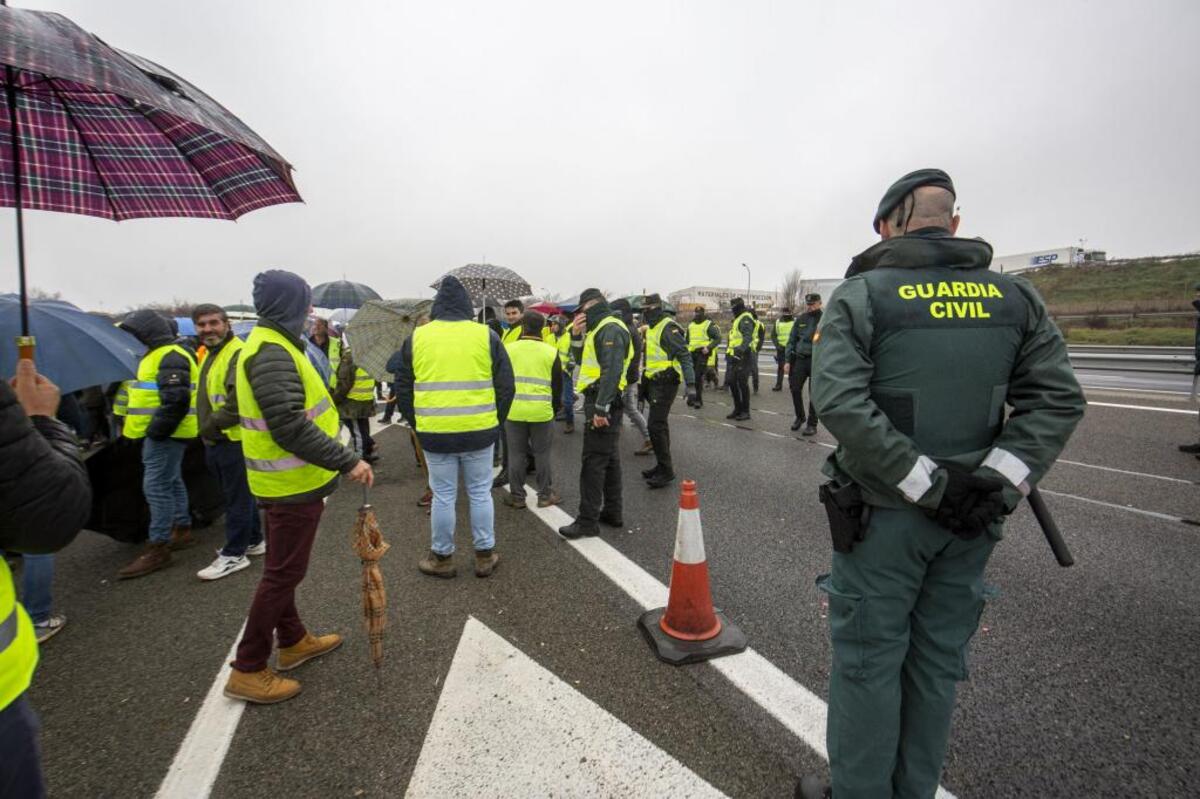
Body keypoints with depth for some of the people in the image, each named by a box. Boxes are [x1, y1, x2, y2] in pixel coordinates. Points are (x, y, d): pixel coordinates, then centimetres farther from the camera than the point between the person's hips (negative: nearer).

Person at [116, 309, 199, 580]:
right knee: (172, 482, 17)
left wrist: (157, 430, -20)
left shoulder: (170, 357, -16)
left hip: (165, 435, -11)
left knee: (156, 486, -9)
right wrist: (154, 430, 18)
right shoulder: (157, 355, 19)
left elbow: (176, 399, -26)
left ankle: (158, 548, -3)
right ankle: (182, 530, 29)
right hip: (162, 433, 11)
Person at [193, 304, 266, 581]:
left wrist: (212, 425, -16)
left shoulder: (238, 354, -16)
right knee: (241, 494, 18)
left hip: (234, 440, -10)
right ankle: (253, 540, 31)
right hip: (216, 441, 10)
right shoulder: (210, 354, 17)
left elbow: (238, 402, -25)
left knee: (237, 497, 0)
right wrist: (207, 431, 16)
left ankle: (234, 554, 10)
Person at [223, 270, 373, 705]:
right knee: (284, 572, 2)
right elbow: (291, 428, -30)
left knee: (282, 566, 21)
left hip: (284, 480, 11)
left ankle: (293, 640, 38)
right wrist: (347, 461, -26)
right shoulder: (272, 353, -23)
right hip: (293, 484, -11)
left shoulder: (267, 344, 11)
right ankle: (248, 670, 17)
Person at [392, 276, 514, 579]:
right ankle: (485, 555, 23)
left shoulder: (416, 338, 2)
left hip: (435, 434, 0)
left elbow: (402, 389, 7)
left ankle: (442, 558, 25)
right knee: (480, 493, 12)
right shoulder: (486, 336, 0)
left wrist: (417, 424, 18)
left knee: (443, 496, 11)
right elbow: (506, 386, 1)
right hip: (479, 432, 0)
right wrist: (495, 422, 12)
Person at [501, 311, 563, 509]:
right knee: (542, 454, 11)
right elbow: (557, 385, 5)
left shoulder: (508, 349, 0)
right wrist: (555, 408, 19)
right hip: (542, 411, 0)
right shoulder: (551, 352, -2)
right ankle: (545, 495, 19)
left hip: (514, 410, 1)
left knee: (516, 454, 10)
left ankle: (517, 496, 19)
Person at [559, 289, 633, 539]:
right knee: (609, 459, 15)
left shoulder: (610, 329, -14)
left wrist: (601, 407, -29)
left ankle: (588, 521, 0)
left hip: (602, 402, -11)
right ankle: (612, 512, 24)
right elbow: (586, 361, 22)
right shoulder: (602, 329, 20)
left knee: (593, 461, -7)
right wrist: (580, 335, 11)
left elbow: (612, 371, -25)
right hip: (602, 402, 11)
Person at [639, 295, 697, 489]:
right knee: (660, 425, 15)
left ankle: (666, 472, -1)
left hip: (665, 383, -10)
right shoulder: (652, 328, 14)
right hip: (655, 383, 10)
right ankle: (662, 466, 27)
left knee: (656, 426, -10)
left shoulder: (668, 328, -16)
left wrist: (691, 385, -29)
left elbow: (684, 356, -22)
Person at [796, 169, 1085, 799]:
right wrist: (1000, 481, -6)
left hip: (883, 513, -4)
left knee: (868, 659, 10)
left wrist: (926, 484, -17)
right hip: (972, 518, 5)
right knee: (939, 659, 19)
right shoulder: (1015, 296, 4)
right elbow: (1058, 398, -1)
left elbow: (839, 402, -22)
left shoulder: (860, 296, -10)